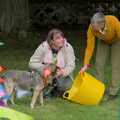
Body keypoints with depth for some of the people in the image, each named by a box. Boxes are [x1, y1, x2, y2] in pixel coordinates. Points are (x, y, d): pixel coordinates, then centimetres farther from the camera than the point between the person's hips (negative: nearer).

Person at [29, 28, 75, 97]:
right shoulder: (43, 47, -16)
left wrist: (63, 72, -42)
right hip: (46, 75, 1)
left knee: (66, 84, -32)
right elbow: (32, 63, -14)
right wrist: (44, 68, -33)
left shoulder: (68, 47, -16)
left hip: (62, 76, 0)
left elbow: (71, 65, -20)